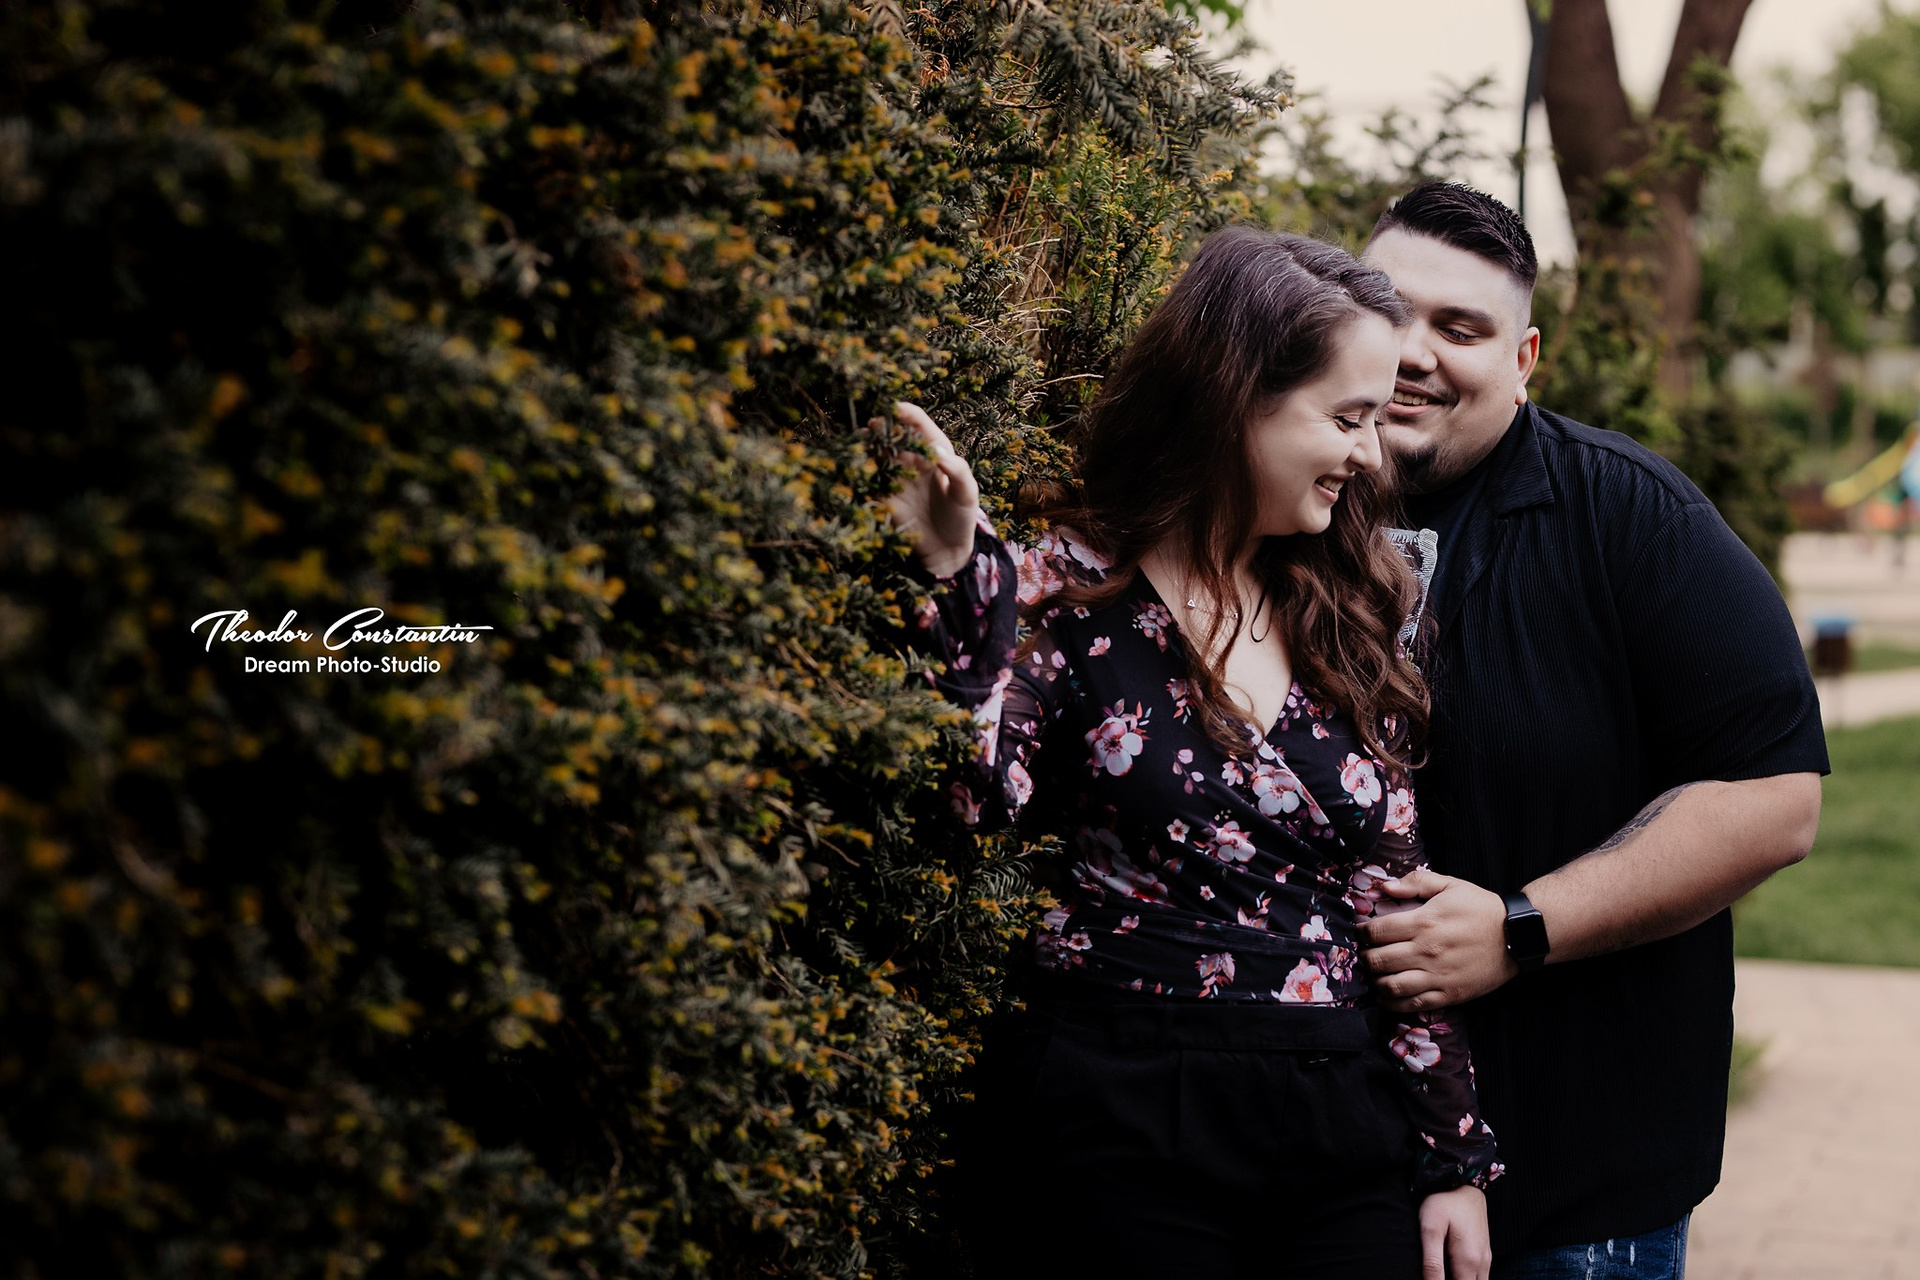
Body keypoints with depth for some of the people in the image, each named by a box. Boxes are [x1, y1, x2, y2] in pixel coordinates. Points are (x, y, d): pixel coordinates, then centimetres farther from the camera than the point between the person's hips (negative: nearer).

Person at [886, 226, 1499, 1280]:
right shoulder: (1069, 590, -2)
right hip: (1115, 1125, -4)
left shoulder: (1348, 619, 11)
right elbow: (978, 799, -16)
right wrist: (958, 579, -22)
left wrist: (1457, 1155, 9)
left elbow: (1399, 900, 11)